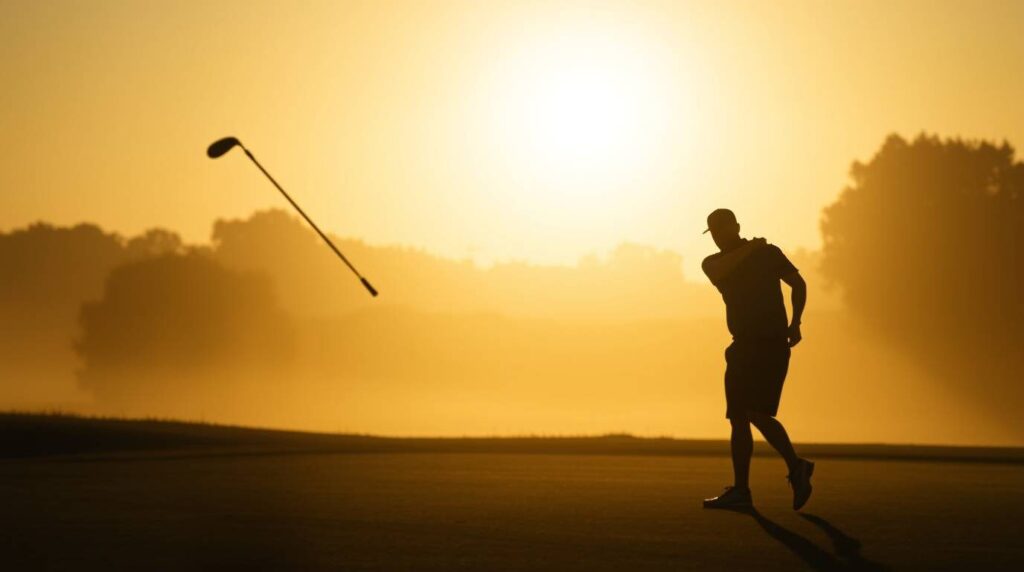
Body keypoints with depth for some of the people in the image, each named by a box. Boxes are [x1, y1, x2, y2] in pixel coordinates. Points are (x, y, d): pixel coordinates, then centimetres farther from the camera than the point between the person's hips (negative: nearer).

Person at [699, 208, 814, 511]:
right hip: (743, 347, 6)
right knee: (738, 418, 4)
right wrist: (748, 249, -12)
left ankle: (796, 467, -14)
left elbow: (798, 283, 2)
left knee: (756, 412, -18)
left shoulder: (767, 253, 3)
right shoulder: (713, 262, 13)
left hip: (772, 345, -6)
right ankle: (740, 490, 5)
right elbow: (717, 272, -10)